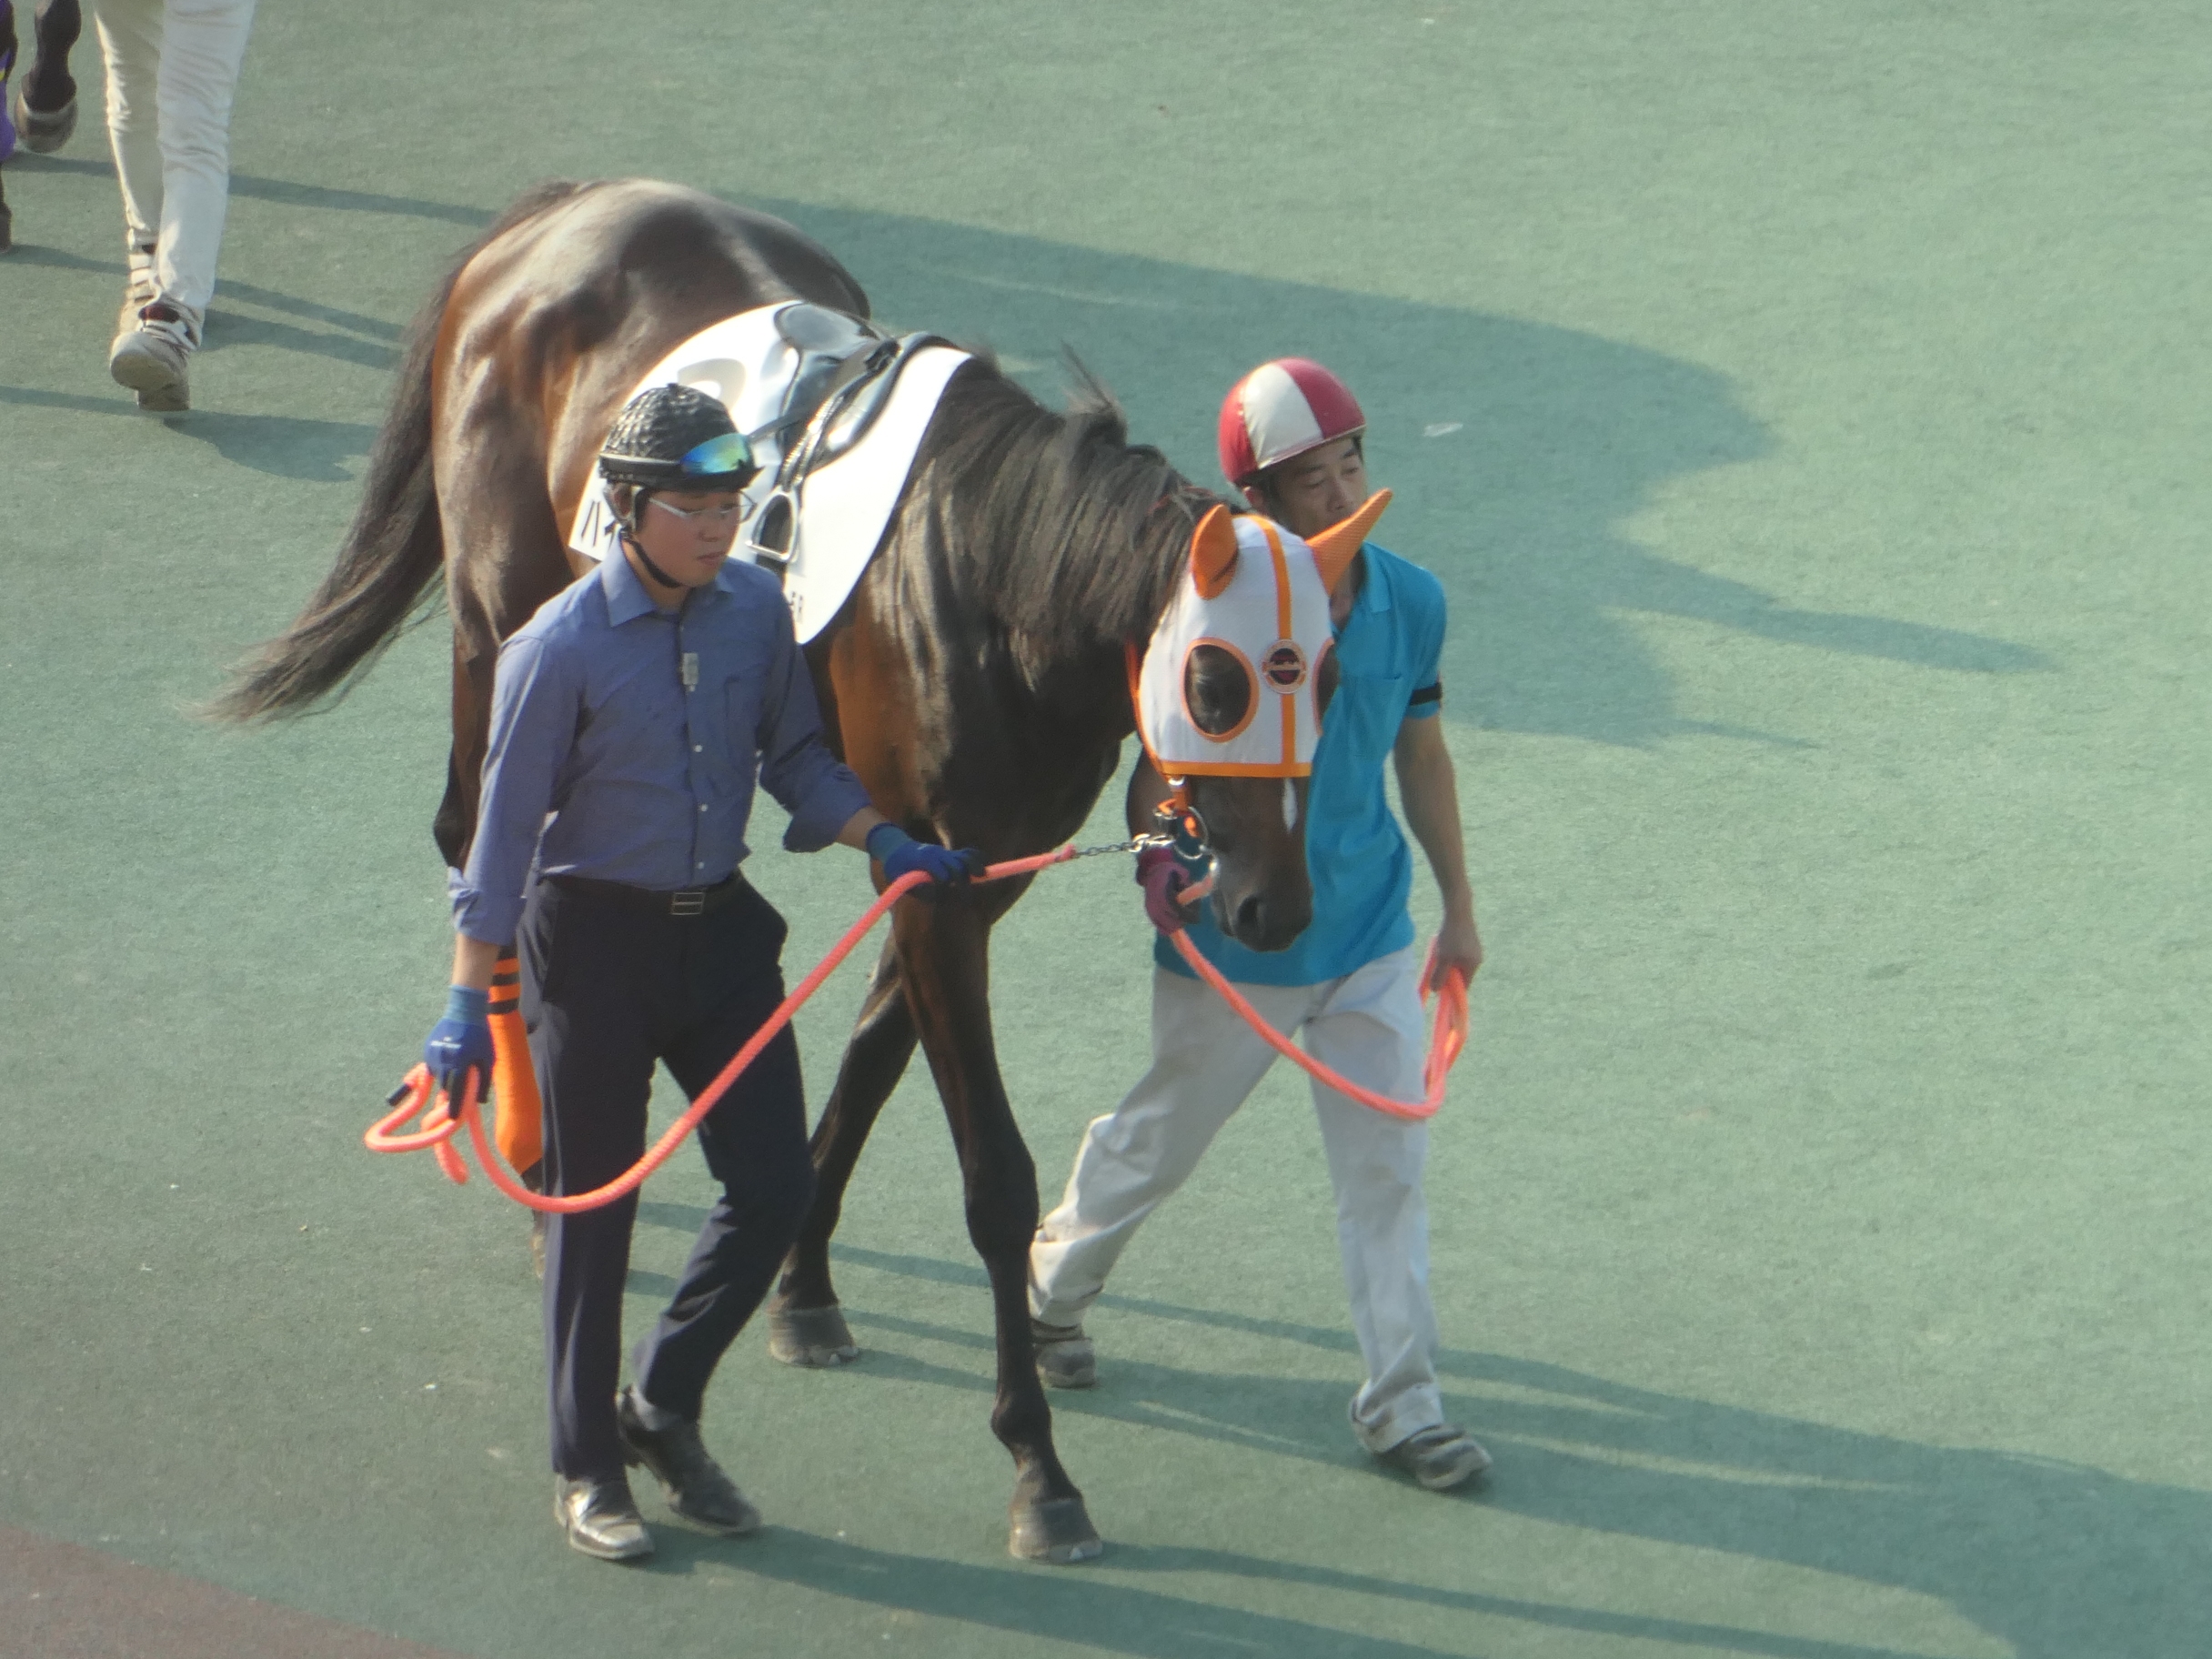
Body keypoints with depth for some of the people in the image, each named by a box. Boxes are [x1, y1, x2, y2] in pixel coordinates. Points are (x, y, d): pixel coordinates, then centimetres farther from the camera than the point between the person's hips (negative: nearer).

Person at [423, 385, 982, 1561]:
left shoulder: (755, 609, -3)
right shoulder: (563, 647, -17)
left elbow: (794, 756, 12)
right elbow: (507, 823, -13)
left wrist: (882, 840, -5)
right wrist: (469, 1003, -14)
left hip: (721, 930, 5)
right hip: (594, 937, -5)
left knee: (776, 1185, 2)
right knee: (595, 1202, 4)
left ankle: (663, 1407, 23)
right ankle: (585, 1469, 18)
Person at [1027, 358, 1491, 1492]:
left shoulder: (1410, 602, -4)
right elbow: (1159, 767, -15)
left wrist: (1459, 907, 16)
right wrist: (1159, 866, -36)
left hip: (1369, 934, 4)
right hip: (1230, 945, -4)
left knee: (1387, 1165, 3)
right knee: (1162, 1139, 16)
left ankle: (1401, 1406, 11)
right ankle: (1052, 1284, 43)